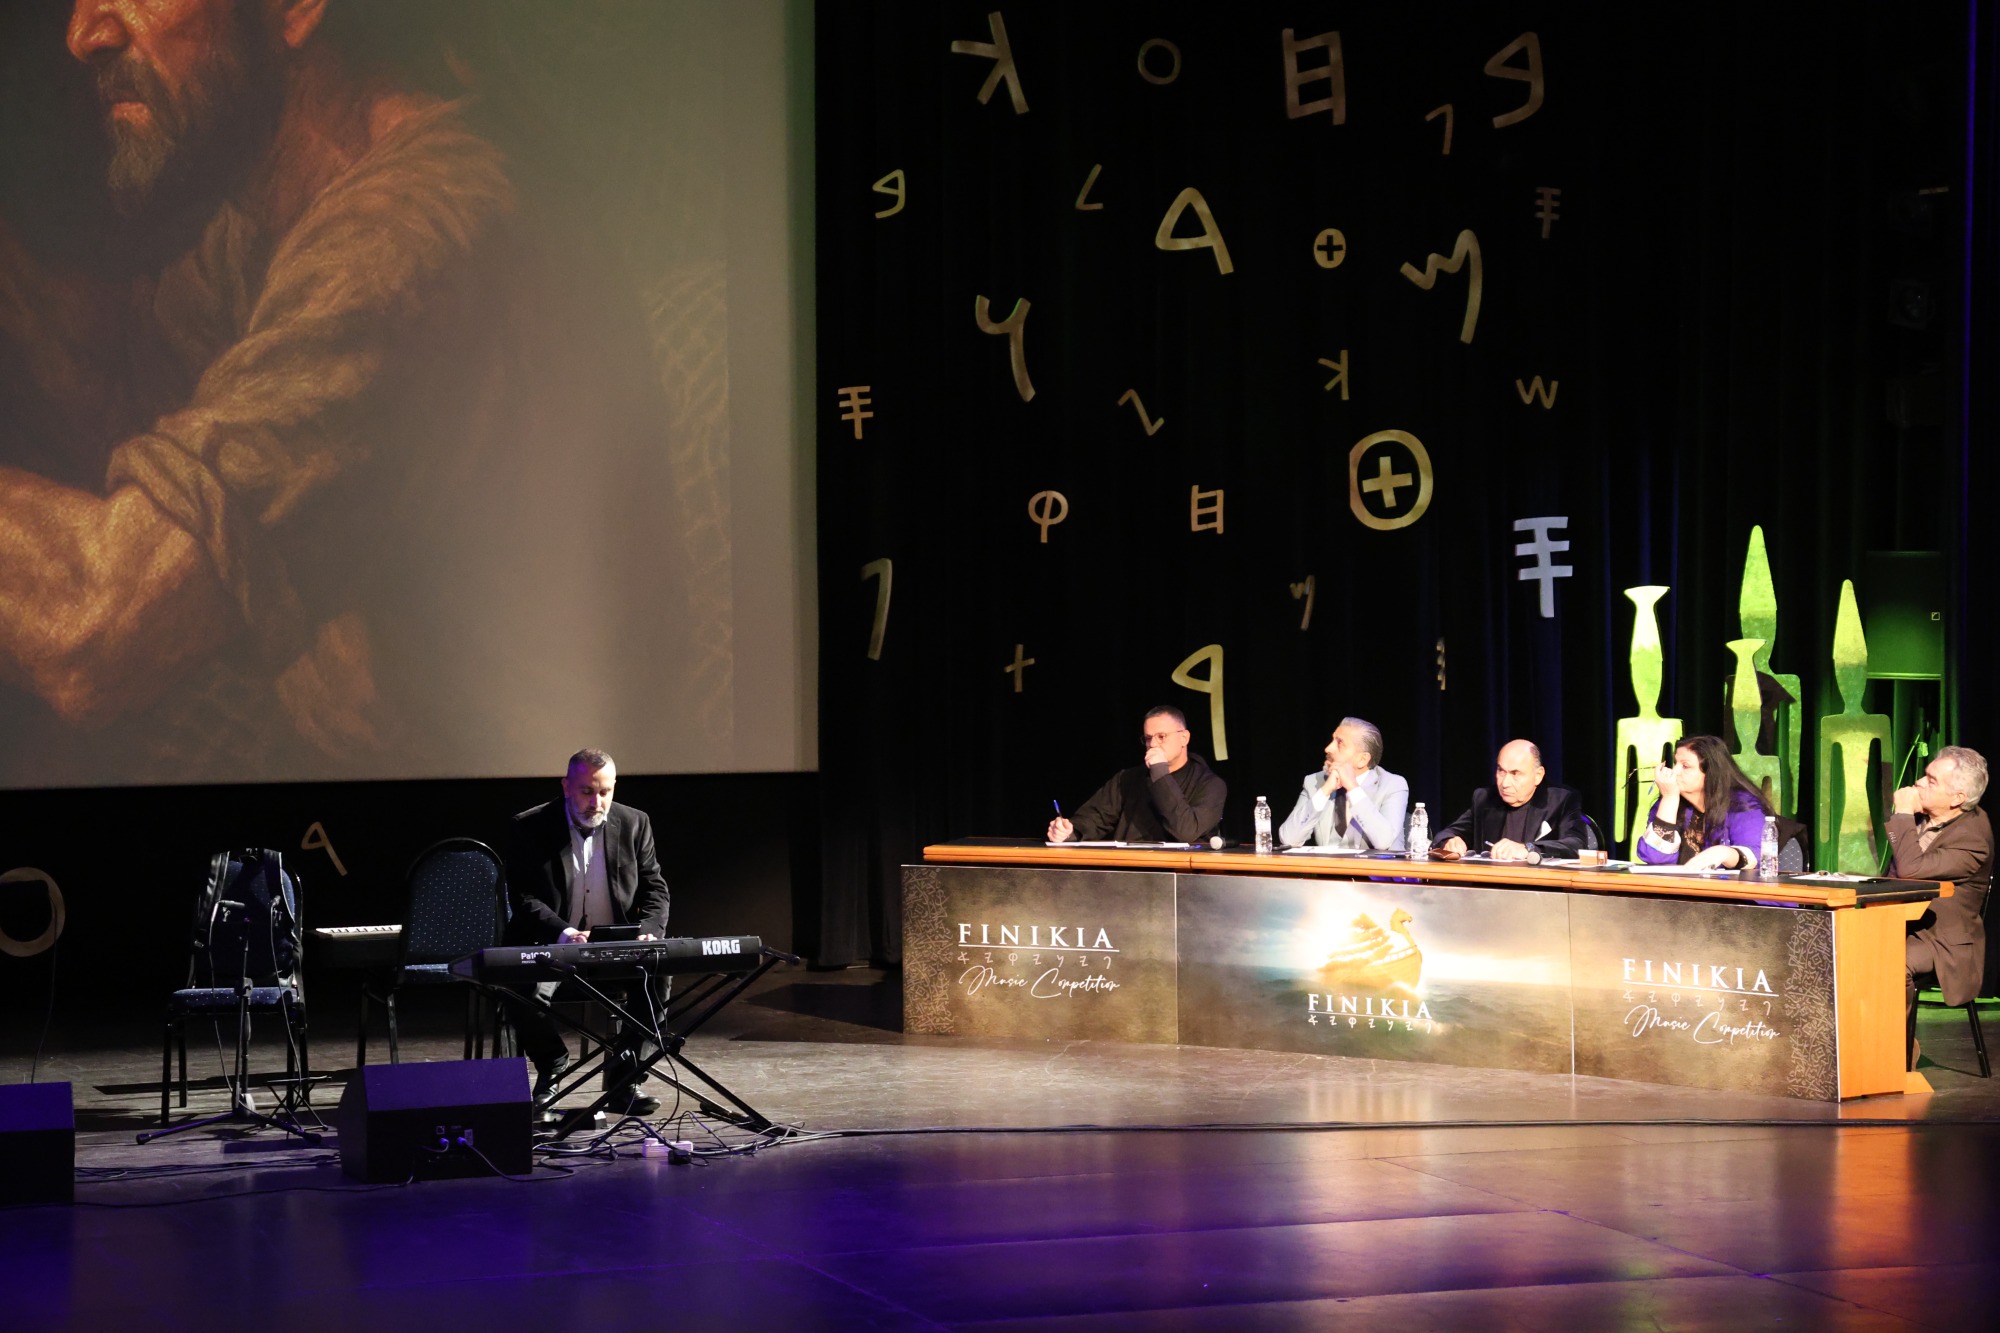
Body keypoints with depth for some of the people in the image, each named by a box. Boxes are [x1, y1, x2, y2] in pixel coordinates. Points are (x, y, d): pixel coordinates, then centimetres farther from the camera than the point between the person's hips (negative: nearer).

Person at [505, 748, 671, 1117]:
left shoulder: (634, 824, 5)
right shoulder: (529, 829, -4)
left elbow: (654, 889, 8)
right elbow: (523, 897, -10)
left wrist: (648, 933, -13)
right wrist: (563, 933, -26)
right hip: (551, 948, -2)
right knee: (525, 990, -33)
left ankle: (622, 1078, -10)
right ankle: (551, 1065, 1)